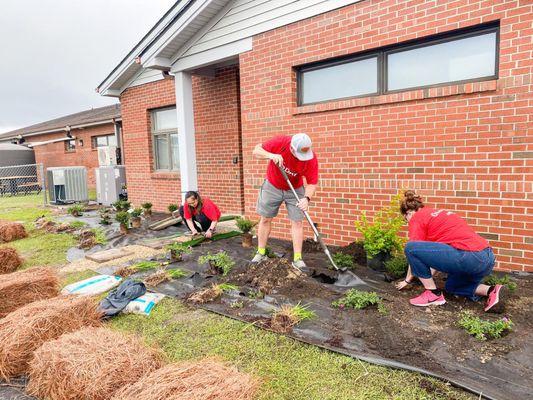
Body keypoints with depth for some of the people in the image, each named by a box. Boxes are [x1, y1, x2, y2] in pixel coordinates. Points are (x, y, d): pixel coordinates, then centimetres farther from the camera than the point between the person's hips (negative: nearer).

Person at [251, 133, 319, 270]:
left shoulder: (311, 158, -26)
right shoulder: (280, 142, -28)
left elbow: (312, 183, -21)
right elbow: (256, 151, -19)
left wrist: (307, 198, -39)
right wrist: (271, 155, -38)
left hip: (295, 190, 0)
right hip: (272, 186, 1)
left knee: (297, 222, -5)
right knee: (265, 219, 6)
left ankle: (297, 258, 3)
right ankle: (261, 253, 21)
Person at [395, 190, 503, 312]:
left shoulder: (417, 217, 2)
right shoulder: (438, 214, 26)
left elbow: (413, 251, 4)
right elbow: (438, 251, 36)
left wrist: (407, 280, 19)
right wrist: (429, 275, 46)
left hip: (469, 258, -10)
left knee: (410, 247, -9)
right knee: (451, 286, 34)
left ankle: (433, 294, 2)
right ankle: (491, 291, 10)